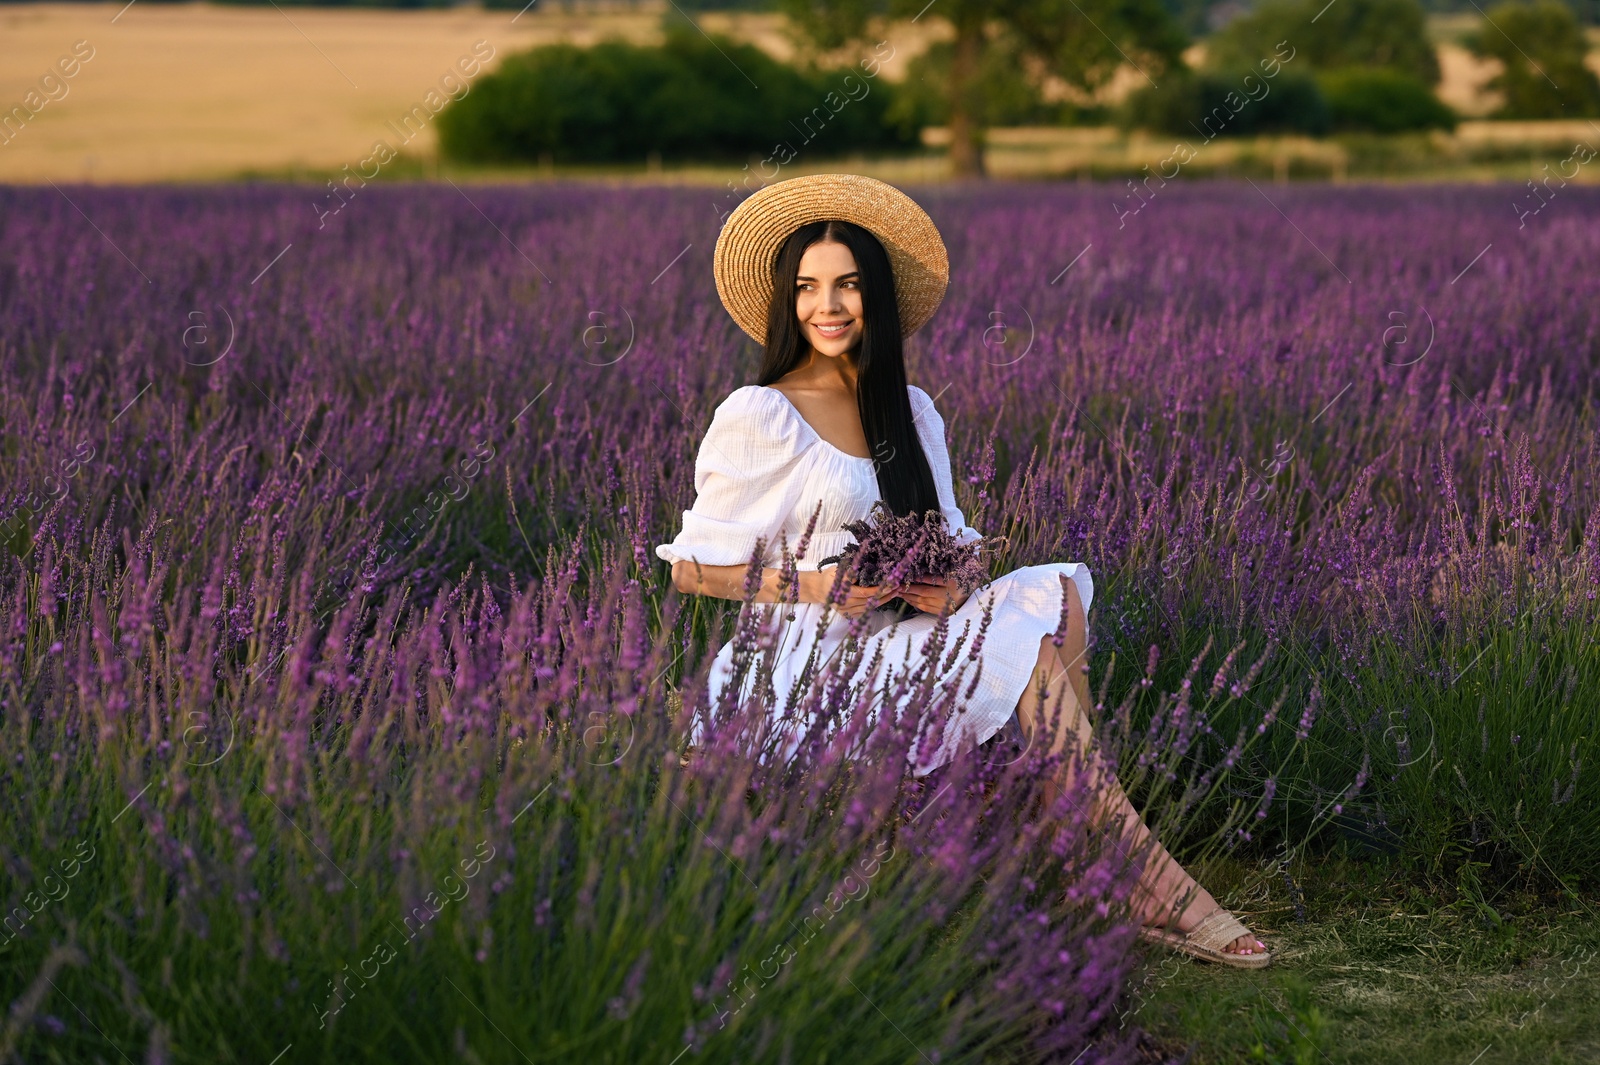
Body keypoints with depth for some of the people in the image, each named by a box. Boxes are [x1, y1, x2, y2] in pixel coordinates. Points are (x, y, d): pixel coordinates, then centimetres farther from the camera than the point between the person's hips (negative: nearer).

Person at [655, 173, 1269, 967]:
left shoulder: (912, 413, 14)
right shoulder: (758, 416, -6)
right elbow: (692, 570, -6)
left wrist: (950, 584, -8)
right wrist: (815, 585, -18)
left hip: (898, 640, 6)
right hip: (803, 666, -6)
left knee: (1054, 593, -18)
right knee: (1031, 652, -24)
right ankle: (1149, 887, -23)